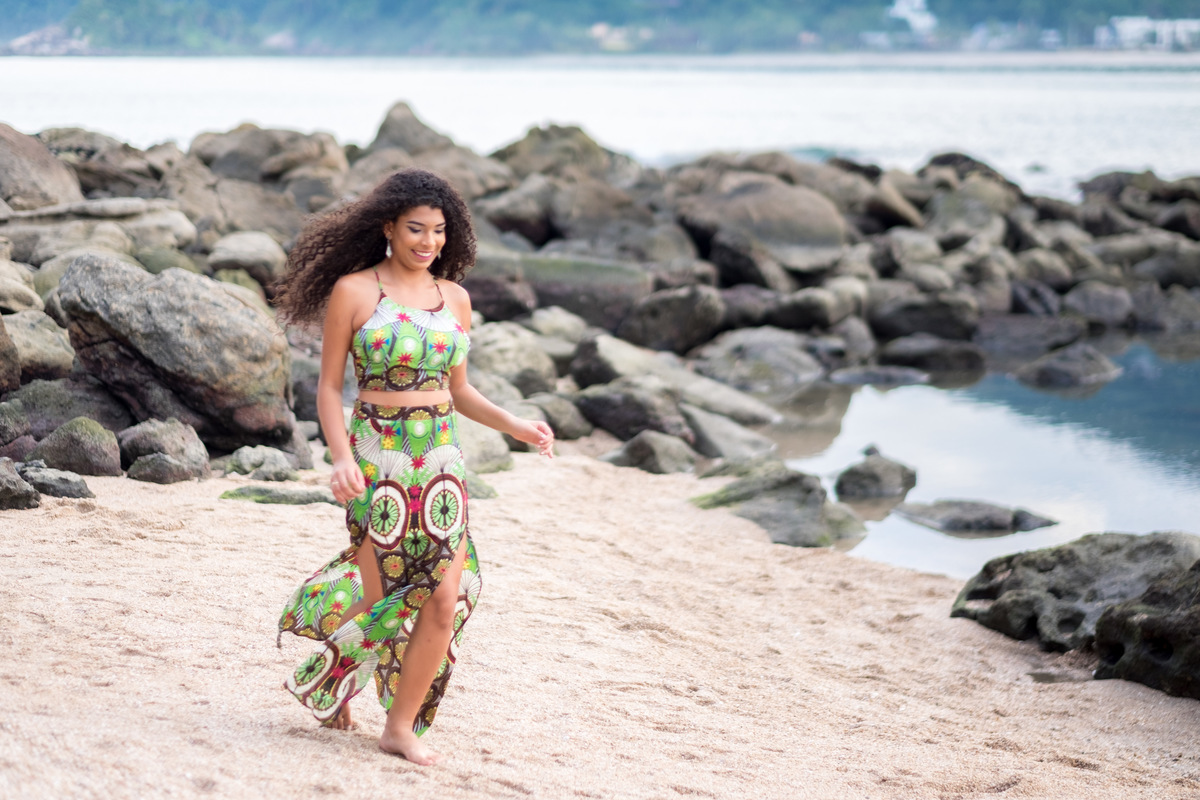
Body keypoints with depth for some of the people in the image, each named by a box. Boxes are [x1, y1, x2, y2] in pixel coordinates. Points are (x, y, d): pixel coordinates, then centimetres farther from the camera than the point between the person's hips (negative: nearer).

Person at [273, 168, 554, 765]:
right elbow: (329, 386, -2)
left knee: (445, 600, -4)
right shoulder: (352, 291, -4)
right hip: (377, 457, -4)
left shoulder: (454, 299, 9)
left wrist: (512, 425, -1)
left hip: (441, 460, 4)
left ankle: (403, 726, 13)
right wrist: (342, 458, -16)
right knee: (383, 597, -1)